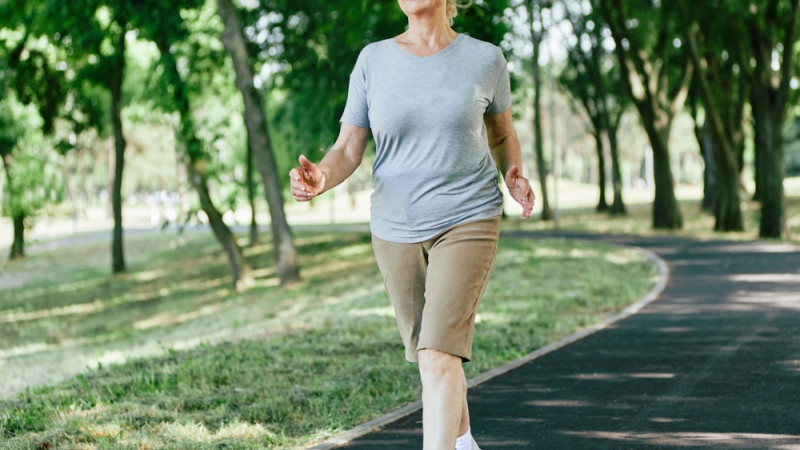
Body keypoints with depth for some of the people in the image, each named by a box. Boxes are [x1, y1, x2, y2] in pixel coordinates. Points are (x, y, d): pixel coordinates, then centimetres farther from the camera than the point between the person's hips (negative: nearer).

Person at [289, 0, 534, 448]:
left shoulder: (485, 59, -3)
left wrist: (514, 175, -6)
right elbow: (347, 151, -3)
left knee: (439, 354, -17)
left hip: (468, 223, -3)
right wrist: (319, 178, -25)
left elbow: (502, 133, 14)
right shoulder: (373, 61, -1)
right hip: (397, 228, 3)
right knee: (431, 351, 18)